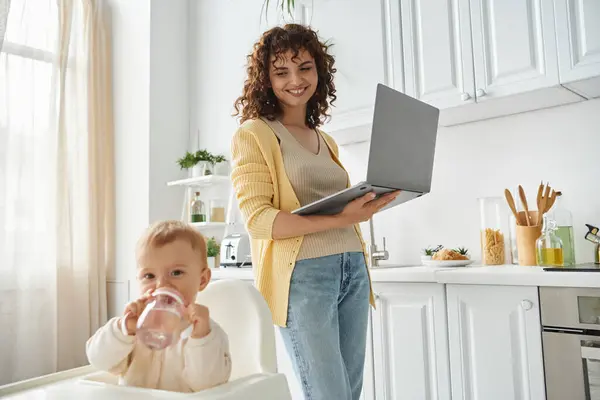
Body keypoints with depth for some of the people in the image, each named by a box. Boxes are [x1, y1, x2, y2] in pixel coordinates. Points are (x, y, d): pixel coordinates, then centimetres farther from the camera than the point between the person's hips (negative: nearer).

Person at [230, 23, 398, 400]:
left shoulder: (326, 141, 17)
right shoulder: (253, 135, -4)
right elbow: (259, 220, -14)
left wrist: (370, 202, 0)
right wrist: (339, 219, -23)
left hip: (352, 270, 7)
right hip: (303, 275, -7)